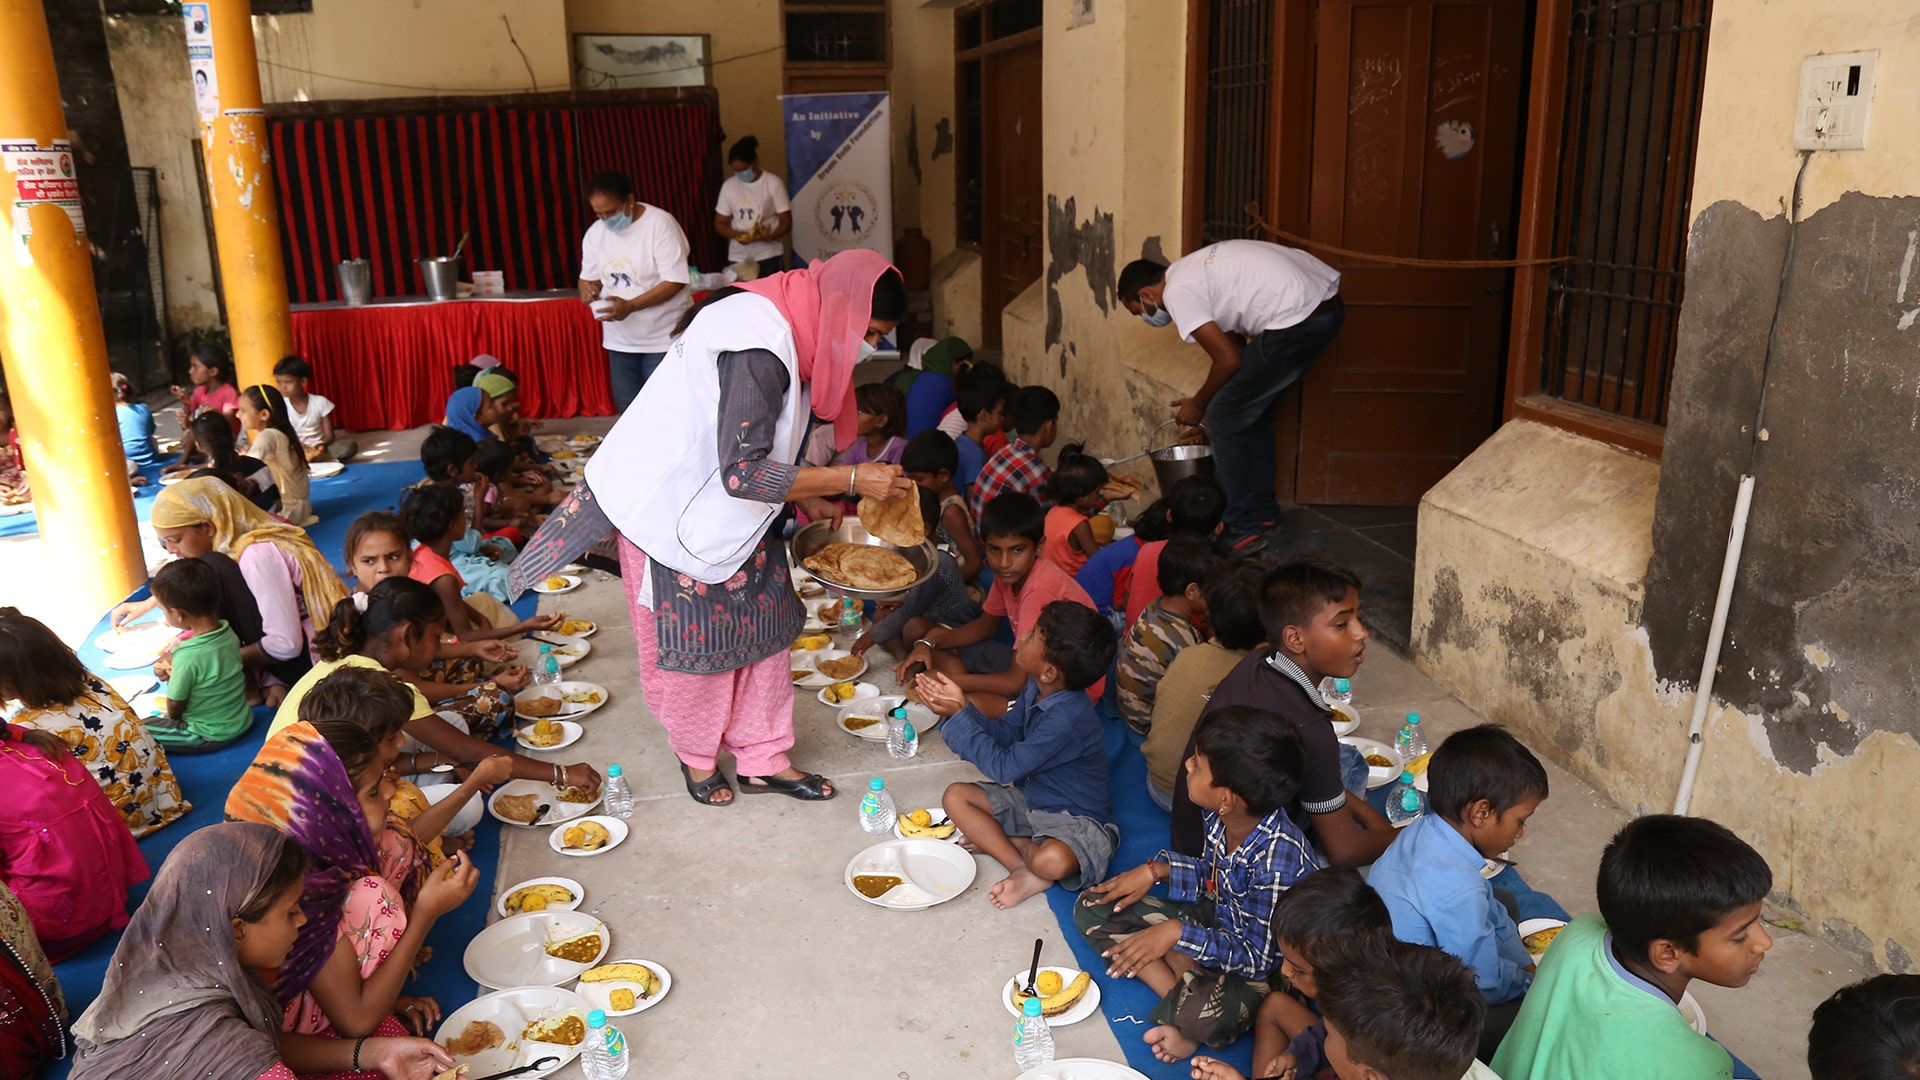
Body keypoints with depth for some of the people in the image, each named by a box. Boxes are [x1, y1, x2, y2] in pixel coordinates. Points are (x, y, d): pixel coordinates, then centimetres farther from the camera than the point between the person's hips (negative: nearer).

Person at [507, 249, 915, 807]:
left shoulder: (782, 325, -1)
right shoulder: (760, 347, -31)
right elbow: (743, 474, -32)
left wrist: (808, 498, 2)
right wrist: (850, 478, -27)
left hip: (715, 504, 9)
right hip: (671, 509, -9)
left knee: (763, 619, 10)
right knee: (695, 636, 7)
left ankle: (764, 759, 22)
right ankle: (697, 757, 30)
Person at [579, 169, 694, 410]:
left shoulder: (660, 224, -14)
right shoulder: (594, 233, 5)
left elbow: (675, 281, -18)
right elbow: (588, 277, 12)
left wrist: (630, 306, -26)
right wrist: (587, 288, -14)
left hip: (663, 338, -6)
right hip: (620, 340, 6)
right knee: (627, 410, 7)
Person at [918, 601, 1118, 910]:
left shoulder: (1068, 719, -32)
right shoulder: (1036, 689, -6)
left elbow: (1004, 767, -25)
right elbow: (1005, 733, 6)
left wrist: (960, 714, -19)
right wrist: (959, 708, -10)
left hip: (1076, 818, -9)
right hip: (1031, 799, 9)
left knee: (1052, 861, -40)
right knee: (955, 796, -2)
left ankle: (1008, 842, -5)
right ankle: (1021, 867, -12)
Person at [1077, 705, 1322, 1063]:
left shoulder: (1279, 858, -34)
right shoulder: (1223, 818, -13)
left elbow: (1260, 957, -25)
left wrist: (1177, 933, -29)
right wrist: (1156, 871, -7)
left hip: (1265, 970, -8)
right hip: (1221, 922, 8)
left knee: (1202, 1014, -42)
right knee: (1093, 909, -2)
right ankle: (1180, 996, -13)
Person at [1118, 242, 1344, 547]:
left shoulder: (1177, 294, -7)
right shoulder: (1194, 270, 22)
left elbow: (1229, 360, -9)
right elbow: (1234, 341, 28)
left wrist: (1198, 404, 8)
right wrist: (1208, 402, 33)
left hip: (1297, 318, -10)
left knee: (1225, 420, 2)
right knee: (1251, 409, 23)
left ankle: (1242, 529, 9)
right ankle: (1263, 511, 34)